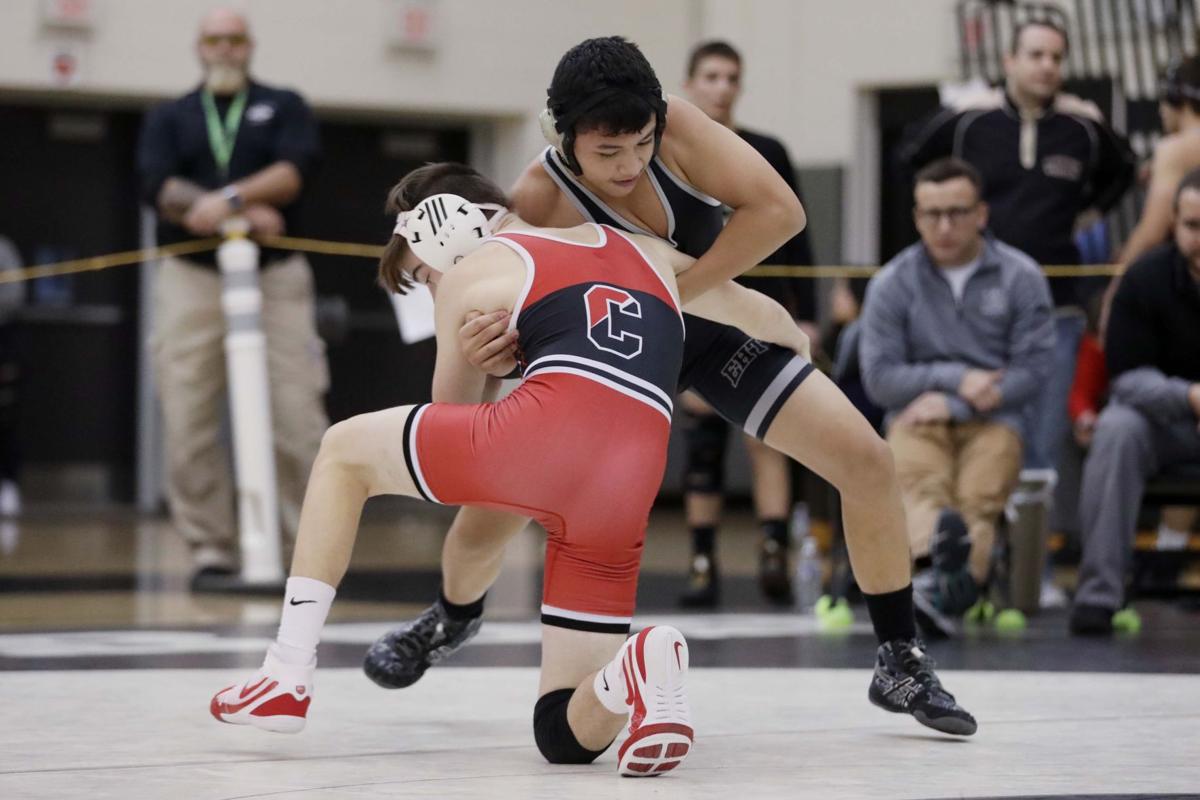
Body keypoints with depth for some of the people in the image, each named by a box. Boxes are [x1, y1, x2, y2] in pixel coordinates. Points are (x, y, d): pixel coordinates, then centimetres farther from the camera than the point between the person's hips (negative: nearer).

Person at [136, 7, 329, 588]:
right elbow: (159, 187, -4)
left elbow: (292, 174, -7)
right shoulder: (169, 119, 15)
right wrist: (247, 213, -17)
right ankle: (210, 550, 5)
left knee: (298, 420, -8)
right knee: (189, 425, -4)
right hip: (191, 279, 1)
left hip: (276, 278, -1)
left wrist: (229, 198, -24)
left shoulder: (283, 108, 13)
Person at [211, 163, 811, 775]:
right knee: (566, 735, 16)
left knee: (344, 449, 24)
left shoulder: (470, 274, 19)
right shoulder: (645, 255, 30)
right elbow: (761, 315, 43)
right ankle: (637, 670, -20)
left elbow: (452, 413, 31)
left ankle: (289, 678, 14)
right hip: (626, 491, 4)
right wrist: (794, 339, 65)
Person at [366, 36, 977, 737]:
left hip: (717, 323, 1)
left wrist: (671, 292, -38)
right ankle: (452, 621, 33)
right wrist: (497, 352, -47)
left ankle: (902, 666, 5)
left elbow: (780, 210, -35)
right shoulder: (539, 199, -30)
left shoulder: (676, 127, -29)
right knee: (484, 521, -5)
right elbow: (533, 332, -22)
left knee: (869, 462, -13)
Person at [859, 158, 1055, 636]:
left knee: (979, 500, -30)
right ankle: (937, 554, -64)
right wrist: (956, 377, -7)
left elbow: (1034, 368, 0)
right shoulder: (892, 283, 8)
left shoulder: (1021, 277, 6)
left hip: (992, 418, 1)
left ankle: (943, 591, -55)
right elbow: (879, 377, 5)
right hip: (918, 416, -1)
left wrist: (954, 403, -8)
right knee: (919, 485, -34)